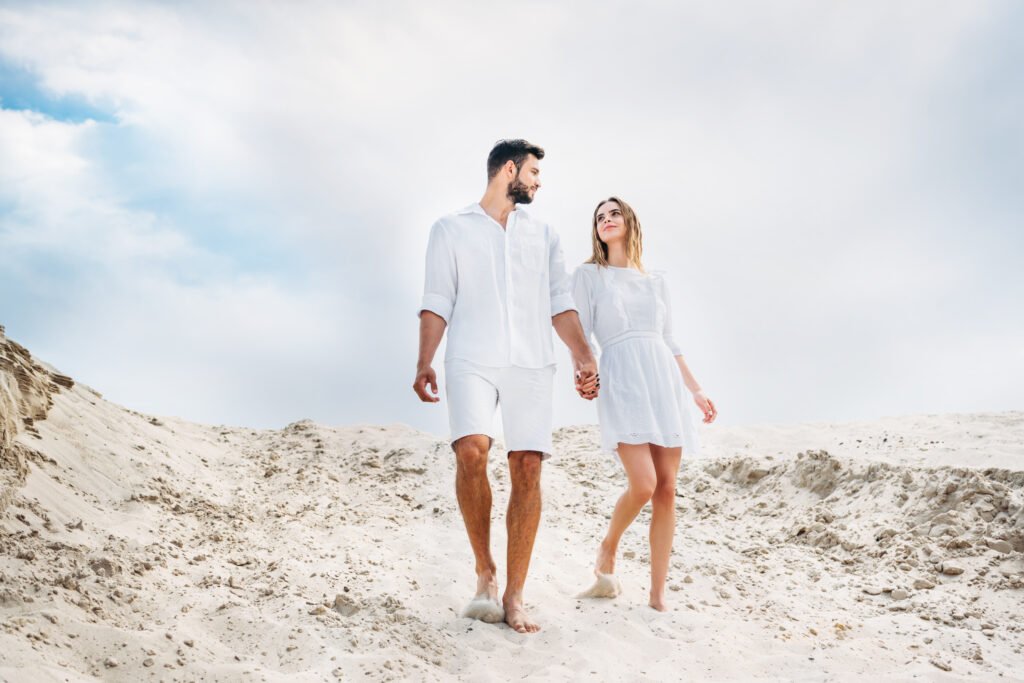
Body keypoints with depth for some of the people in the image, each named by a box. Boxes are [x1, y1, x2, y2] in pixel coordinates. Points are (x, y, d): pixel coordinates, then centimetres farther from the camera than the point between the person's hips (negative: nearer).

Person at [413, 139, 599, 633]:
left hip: (531, 365, 3)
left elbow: (560, 303, 14)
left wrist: (583, 357, 0)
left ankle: (513, 597, 0)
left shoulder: (542, 234, 22)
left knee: (527, 470, -6)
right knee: (471, 452, -24)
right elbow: (437, 304, 7)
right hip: (472, 362, -3)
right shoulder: (452, 229, 14)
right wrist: (424, 364, -5)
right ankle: (485, 572, -6)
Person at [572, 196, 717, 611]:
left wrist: (696, 390, 18)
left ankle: (658, 595, 4)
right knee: (643, 485, -18)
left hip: (663, 382, 4)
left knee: (666, 491, -3)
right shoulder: (589, 275, 10)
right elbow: (580, 334, 3)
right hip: (621, 382, -4)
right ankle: (607, 553, 12)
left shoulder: (656, 282, 20)